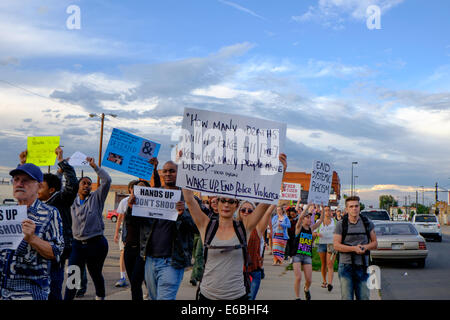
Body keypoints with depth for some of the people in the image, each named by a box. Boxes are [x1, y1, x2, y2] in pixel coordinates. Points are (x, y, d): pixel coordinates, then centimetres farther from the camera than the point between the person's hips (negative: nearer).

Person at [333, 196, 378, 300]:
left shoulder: (368, 223, 7)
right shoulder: (341, 224, 0)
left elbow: (375, 243, 11)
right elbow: (336, 245, -7)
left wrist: (365, 247, -11)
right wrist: (354, 248, -19)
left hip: (362, 267, 2)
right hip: (346, 265, -2)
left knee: (364, 297, 3)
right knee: (346, 297, -4)